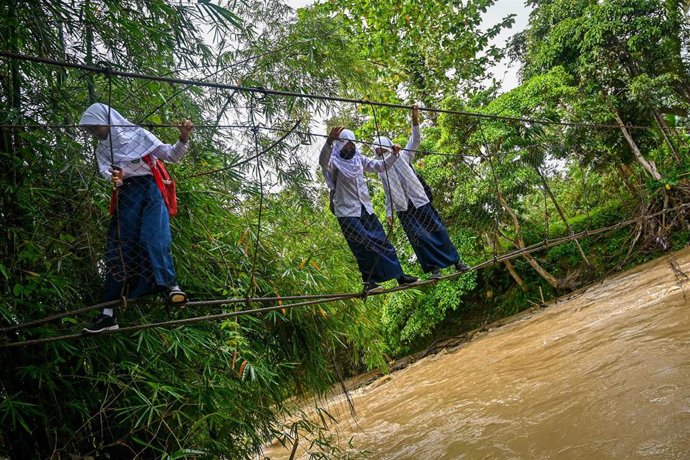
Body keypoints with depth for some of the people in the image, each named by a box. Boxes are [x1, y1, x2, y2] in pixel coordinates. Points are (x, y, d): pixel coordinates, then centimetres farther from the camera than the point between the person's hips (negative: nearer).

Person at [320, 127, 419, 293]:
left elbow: (380, 166, 20)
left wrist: (394, 155, 4)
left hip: (365, 209, 6)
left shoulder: (358, 159, 11)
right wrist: (329, 141, -49)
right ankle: (369, 281, 2)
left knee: (382, 242, 8)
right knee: (363, 247, -8)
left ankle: (399, 276, 16)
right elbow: (323, 160, -32)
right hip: (347, 212, -6)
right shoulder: (334, 162, -8)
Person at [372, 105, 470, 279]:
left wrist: (415, 118, -17)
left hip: (420, 201, -2)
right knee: (418, 237, -7)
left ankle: (455, 260, 9)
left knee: (438, 230, 0)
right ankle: (433, 267, -2)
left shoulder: (402, 156, 7)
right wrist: (388, 214, 10)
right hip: (403, 209, 2)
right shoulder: (381, 171, 14)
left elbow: (416, 140, -5)